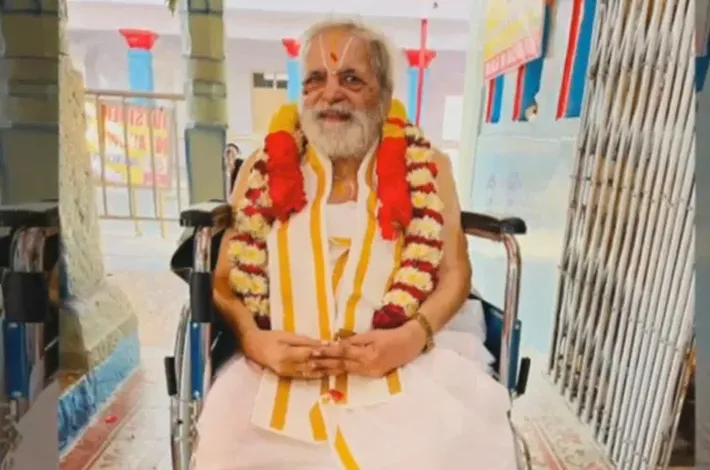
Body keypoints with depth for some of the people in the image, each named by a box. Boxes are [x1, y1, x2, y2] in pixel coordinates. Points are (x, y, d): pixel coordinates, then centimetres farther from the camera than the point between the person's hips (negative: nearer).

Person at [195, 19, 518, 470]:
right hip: (282, 366, 1)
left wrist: (410, 338, -15)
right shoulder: (264, 168, 5)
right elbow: (226, 279, 5)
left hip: (403, 362, 0)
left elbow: (455, 273, 2)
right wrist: (256, 342, -13)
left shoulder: (427, 167, 4)